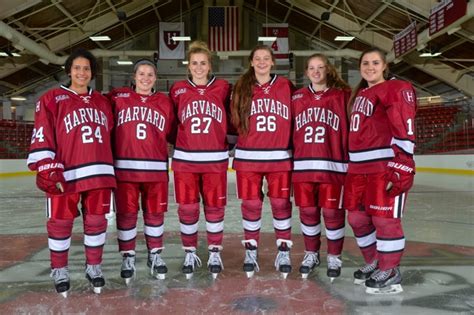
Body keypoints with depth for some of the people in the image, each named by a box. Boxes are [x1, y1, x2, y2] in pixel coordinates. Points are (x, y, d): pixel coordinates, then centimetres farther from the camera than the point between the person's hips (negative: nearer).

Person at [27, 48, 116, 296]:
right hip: (65, 174, -4)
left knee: (96, 220, 8)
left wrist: (107, 167, 18)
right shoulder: (51, 99, 2)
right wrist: (47, 169, -13)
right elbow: (41, 137, -5)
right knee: (60, 222, 4)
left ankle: (93, 267, 24)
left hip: (99, 172, 4)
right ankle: (59, 270, 21)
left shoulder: (102, 102, 16)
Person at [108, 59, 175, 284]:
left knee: (155, 213, 8)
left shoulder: (164, 102, 9)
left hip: (155, 168, 1)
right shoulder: (117, 98, 5)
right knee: (126, 213, 5)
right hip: (124, 167, -1)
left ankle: (155, 255, 24)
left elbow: (172, 134, 11)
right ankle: (128, 257, 20)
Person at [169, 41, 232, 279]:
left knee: (215, 207, 6)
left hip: (215, 159, 0)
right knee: (187, 208, 4)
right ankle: (190, 254, 21)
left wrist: (229, 140, 3)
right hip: (184, 159, 1)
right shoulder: (178, 90, 3)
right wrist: (181, 140, 3)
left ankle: (215, 253, 22)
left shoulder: (223, 88, 2)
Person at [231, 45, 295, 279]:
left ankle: (284, 252, 18)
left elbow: (296, 118, 7)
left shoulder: (286, 86, 5)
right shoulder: (241, 88, 6)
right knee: (251, 204, 6)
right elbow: (234, 120, 8)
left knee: (281, 204, 4)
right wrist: (248, 137, 0)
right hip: (248, 157, 1)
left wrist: (288, 143, 2)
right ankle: (251, 251, 21)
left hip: (280, 157, 0)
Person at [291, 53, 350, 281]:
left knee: (332, 211, 4)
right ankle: (311, 253, 29)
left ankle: (334, 256, 23)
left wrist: (350, 160, -2)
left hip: (332, 165, -2)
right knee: (307, 211, 10)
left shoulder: (342, 95, 2)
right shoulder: (296, 97, 10)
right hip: (302, 165, 2)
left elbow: (350, 130, 1)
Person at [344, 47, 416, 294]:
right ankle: (374, 263, 29)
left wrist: (403, 165, -22)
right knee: (357, 218, 12)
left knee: (384, 218, -4)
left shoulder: (396, 89, -5)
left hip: (386, 166, -8)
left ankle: (390, 273, 12)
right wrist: (351, 164, 23)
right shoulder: (359, 95, 21)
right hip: (358, 168, 8)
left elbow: (405, 129, -14)